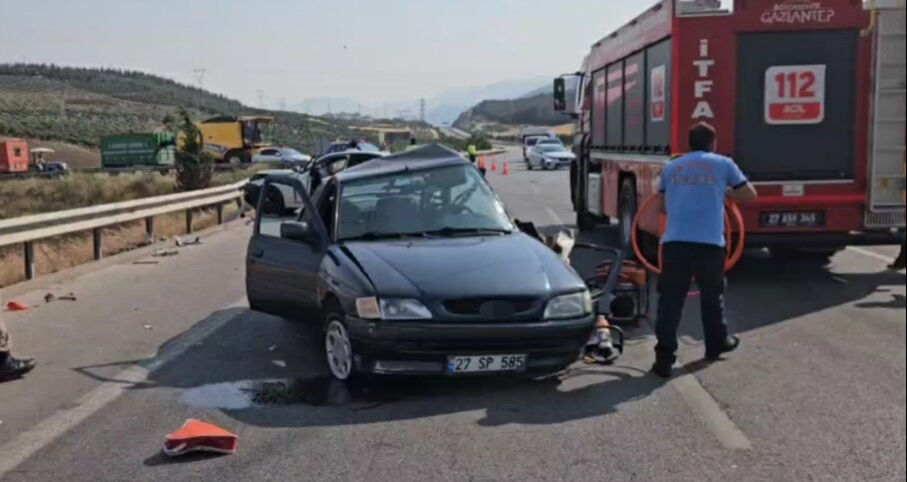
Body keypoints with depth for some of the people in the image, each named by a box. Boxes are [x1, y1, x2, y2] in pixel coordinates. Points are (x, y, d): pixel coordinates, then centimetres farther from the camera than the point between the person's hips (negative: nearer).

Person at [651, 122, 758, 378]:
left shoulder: (671, 168, 17)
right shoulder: (723, 164, 10)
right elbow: (750, 195, 19)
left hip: (674, 242, 1)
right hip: (709, 243, -1)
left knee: (670, 301, 3)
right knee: (712, 296, 20)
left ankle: (664, 358, -2)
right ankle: (717, 343, 38)